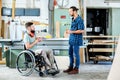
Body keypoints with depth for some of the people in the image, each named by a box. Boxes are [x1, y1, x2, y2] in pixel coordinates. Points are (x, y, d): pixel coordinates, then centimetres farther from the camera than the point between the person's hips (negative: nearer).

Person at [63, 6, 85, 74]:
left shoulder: (79, 19, -14)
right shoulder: (73, 19, 13)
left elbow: (82, 30, -19)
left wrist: (71, 32, -18)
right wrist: (69, 31, 10)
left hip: (76, 39, -9)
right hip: (72, 39, 9)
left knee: (76, 54, -2)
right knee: (70, 53, 15)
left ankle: (76, 69, 8)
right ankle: (71, 67, 26)